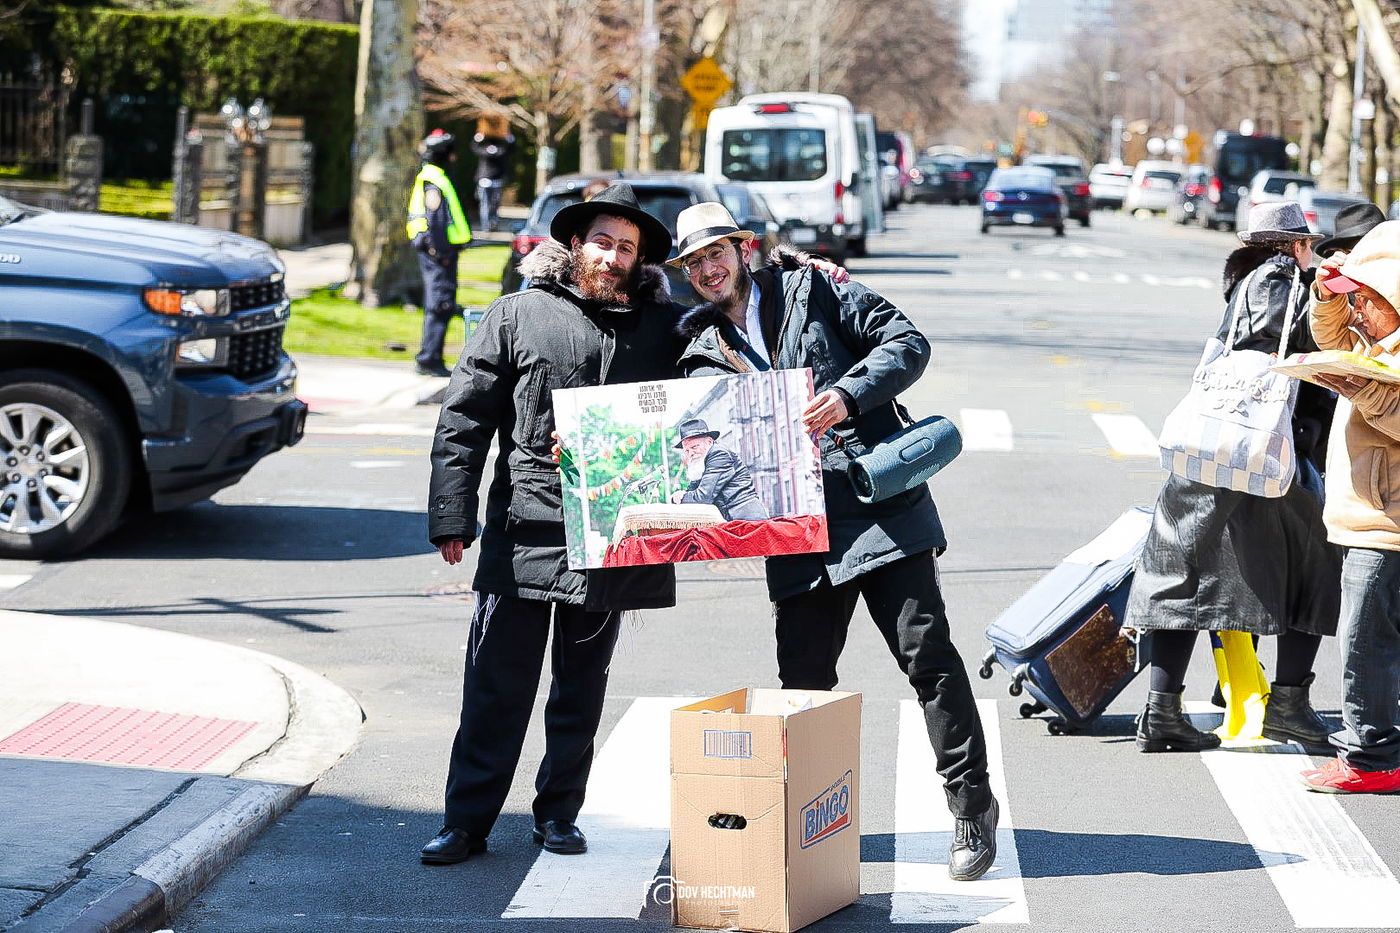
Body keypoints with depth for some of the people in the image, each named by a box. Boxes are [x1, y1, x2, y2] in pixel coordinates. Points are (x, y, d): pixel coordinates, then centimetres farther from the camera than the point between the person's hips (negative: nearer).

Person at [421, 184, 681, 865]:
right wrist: (452, 516, -6)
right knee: (497, 687, -1)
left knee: (582, 687, 12)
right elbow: (464, 420, 2)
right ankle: (467, 821, 5)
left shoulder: (660, 328, 11)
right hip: (524, 532, -2)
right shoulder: (518, 316, 3)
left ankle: (558, 814, 23)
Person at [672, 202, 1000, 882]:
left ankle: (971, 807, 3)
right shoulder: (704, 353, 15)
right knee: (802, 679, 2)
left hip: (881, 503, -4)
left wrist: (847, 395, -17)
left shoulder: (811, 290, 6)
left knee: (927, 654, -6)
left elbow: (907, 342, -1)